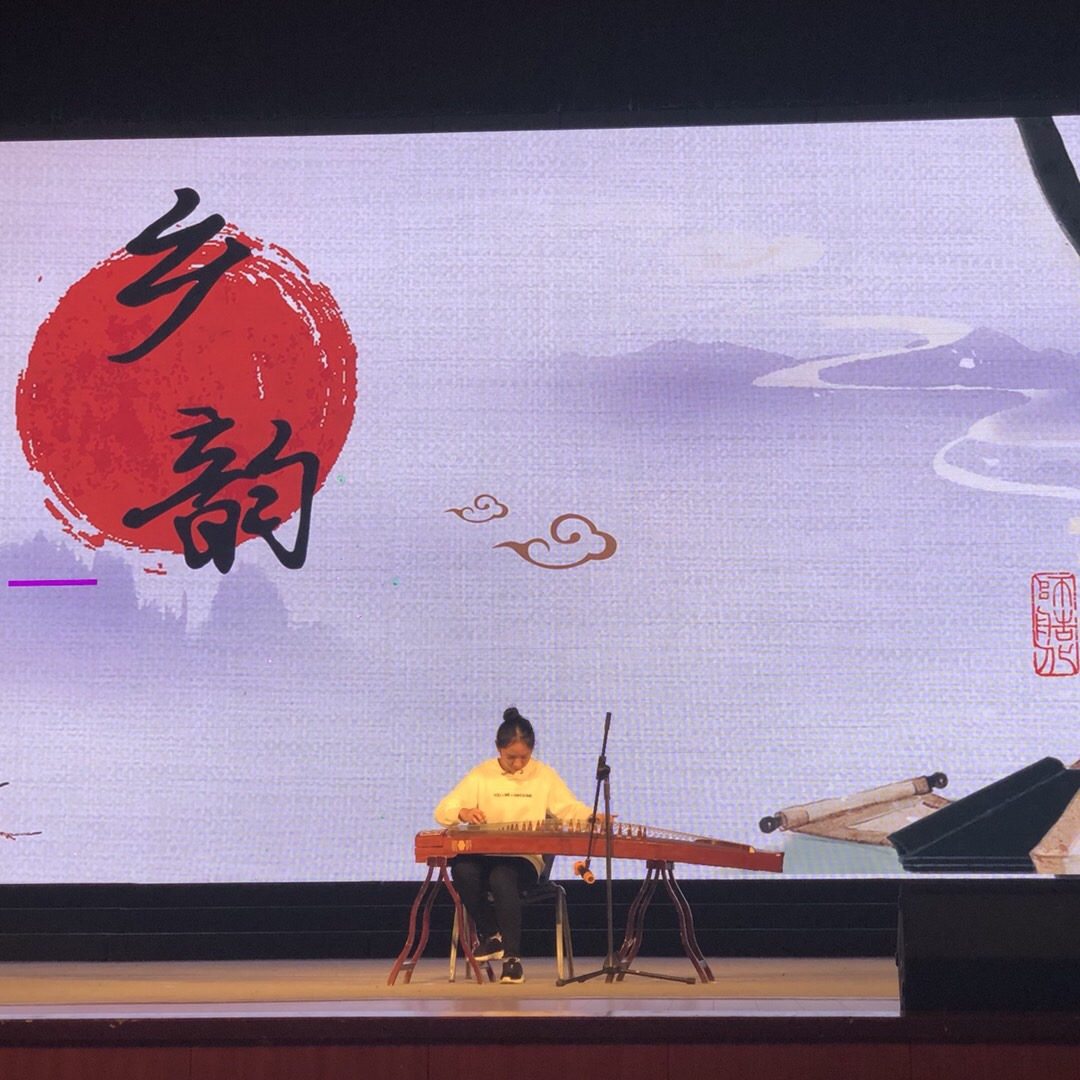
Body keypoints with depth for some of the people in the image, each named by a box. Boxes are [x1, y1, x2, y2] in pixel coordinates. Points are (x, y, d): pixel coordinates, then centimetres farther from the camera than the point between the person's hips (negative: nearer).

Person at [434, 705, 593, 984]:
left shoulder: (544, 775, 7)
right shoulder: (481, 775, 4)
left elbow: (570, 810, 3)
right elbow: (441, 812, -1)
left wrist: (593, 816, -20)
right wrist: (462, 812, -25)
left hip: (525, 858, -1)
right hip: (485, 855, 2)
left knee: (501, 877, -37)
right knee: (461, 868, -34)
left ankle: (512, 957, -26)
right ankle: (490, 935, -8)